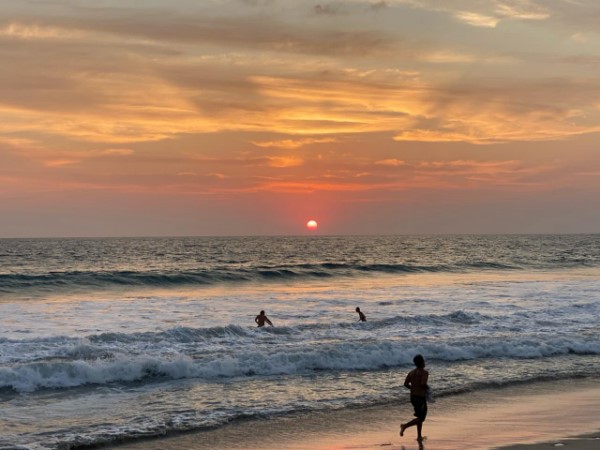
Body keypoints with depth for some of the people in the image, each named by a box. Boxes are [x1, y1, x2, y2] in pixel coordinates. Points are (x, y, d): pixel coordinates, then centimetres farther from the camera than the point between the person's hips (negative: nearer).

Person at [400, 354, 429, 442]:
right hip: (421, 397, -8)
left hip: (413, 396, 8)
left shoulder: (411, 372, 6)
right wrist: (427, 388, -6)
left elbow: (406, 384, 1)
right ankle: (405, 426, -16)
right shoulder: (424, 372, -14)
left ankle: (419, 436, 21)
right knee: (421, 418, 0)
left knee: (419, 416, 19)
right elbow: (423, 384, -27)